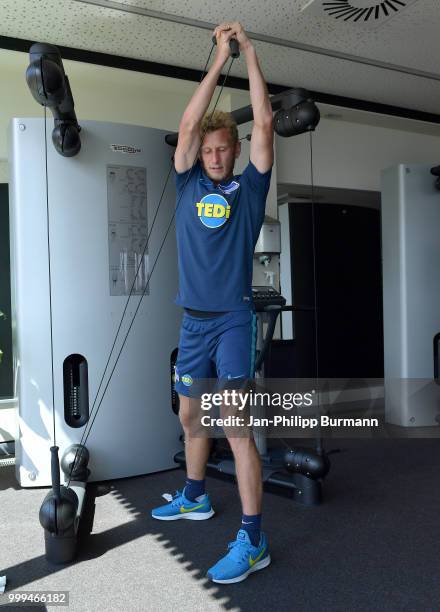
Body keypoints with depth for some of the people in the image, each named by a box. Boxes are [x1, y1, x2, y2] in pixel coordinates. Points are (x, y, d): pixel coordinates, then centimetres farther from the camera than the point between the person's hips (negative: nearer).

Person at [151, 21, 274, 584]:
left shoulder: (248, 188, 3)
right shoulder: (189, 184, 10)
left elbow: (264, 124, -4)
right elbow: (188, 125, 1)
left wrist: (249, 51, 2)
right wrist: (220, 57, 3)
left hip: (233, 320, -4)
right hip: (193, 320, 5)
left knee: (236, 427, -9)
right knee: (190, 416, 16)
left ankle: (252, 541, -1)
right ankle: (195, 499, 37)